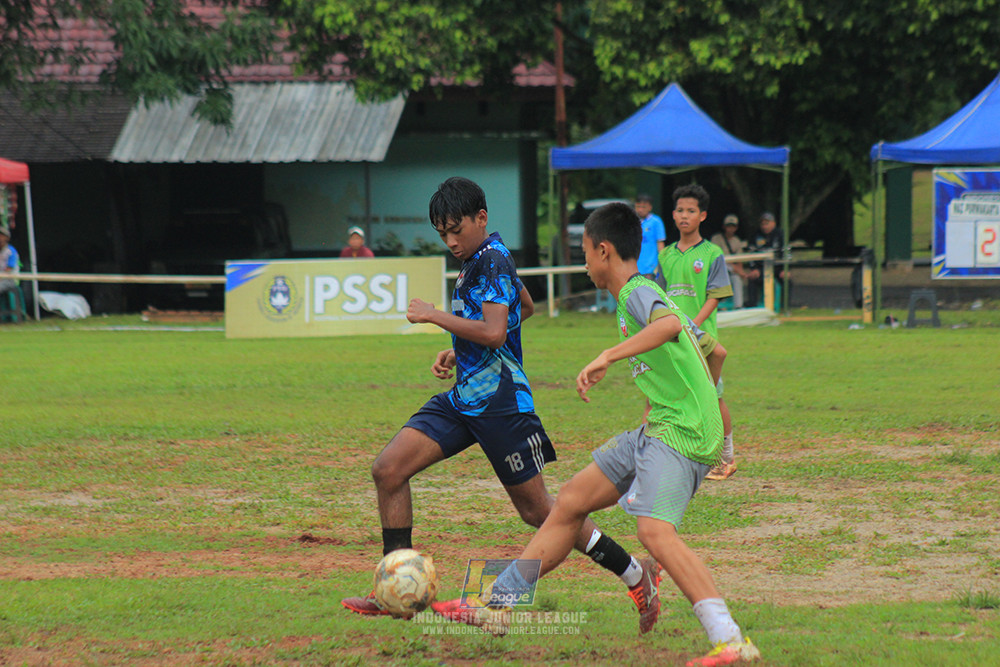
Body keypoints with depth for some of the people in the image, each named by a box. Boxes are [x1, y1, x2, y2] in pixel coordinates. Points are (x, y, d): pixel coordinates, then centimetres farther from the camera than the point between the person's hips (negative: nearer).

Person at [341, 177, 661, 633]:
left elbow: (494, 331, -28)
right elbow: (524, 307, 31)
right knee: (388, 469, -4)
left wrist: (433, 315, -19)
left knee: (536, 509, -1)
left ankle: (636, 575, 12)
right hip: (463, 397, 10)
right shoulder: (476, 259, 14)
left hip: (499, 402, -9)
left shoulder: (493, 260, -15)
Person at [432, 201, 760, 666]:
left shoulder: (638, 293, -11)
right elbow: (710, 353, 27)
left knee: (654, 530, -28)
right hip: (657, 433, 10)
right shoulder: (642, 293, 18)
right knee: (571, 502, 13)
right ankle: (498, 605, 23)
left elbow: (670, 323, -35)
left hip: (682, 434, -10)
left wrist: (606, 357, -40)